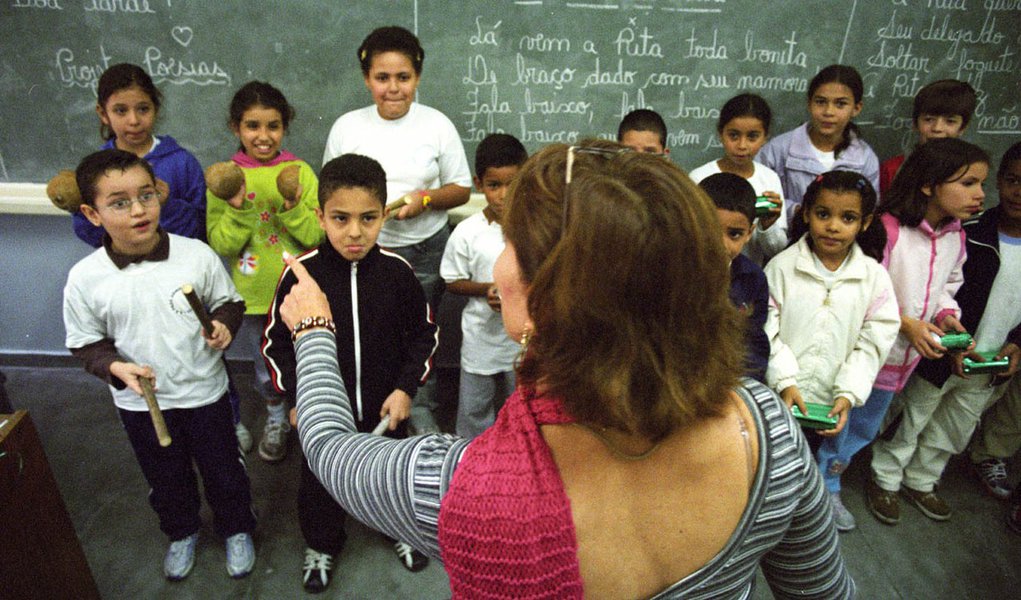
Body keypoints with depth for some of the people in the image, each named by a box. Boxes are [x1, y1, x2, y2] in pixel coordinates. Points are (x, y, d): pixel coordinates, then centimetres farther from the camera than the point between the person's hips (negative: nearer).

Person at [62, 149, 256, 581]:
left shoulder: (197, 254, -17)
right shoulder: (85, 278, -15)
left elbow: (228, 301, -1)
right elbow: (86, 343, -3)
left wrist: (224, 324, -22)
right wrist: (114, 366, -22)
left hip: (205, 392, -1)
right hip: (140, 403, 1)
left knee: (224, 470, 18)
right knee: (166, 480, 24)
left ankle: (236, 529, 46)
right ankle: (181, 533, 53)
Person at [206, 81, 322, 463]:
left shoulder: (300, 172, -6)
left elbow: (318, 235, -10)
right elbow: (220, 244, -8)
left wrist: (293, 209, -26)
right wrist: (237, 210, -23)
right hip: (252, 294, 2)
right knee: (265, 367, 20)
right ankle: (276, 417, 47)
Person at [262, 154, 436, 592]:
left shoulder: (396, 271, -16)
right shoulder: (300, 273, -18)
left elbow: (424, 334, -2)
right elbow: (276, 343, -6)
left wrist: (406, 387, -10)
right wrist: (297, 396, -13)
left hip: (385, 407, 1)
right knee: (320, 480, 21)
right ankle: (321, 545, 50)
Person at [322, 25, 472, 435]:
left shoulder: (437, 124, -1)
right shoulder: (346, 127, 1)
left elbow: (461, 189, 3)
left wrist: (426, 199, -16)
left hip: (426, 248, 0)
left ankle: (422, 413, 32)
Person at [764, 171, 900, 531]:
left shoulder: (874, 276, -6)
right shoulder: (782, 266, -13)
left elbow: (872, 342, -6)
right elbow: (767, 330, -12)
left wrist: (848, 393, -14)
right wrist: (785, 381, -20)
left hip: (835, 396, 2)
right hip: (782, 392, -2)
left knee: (833, 448, 25)